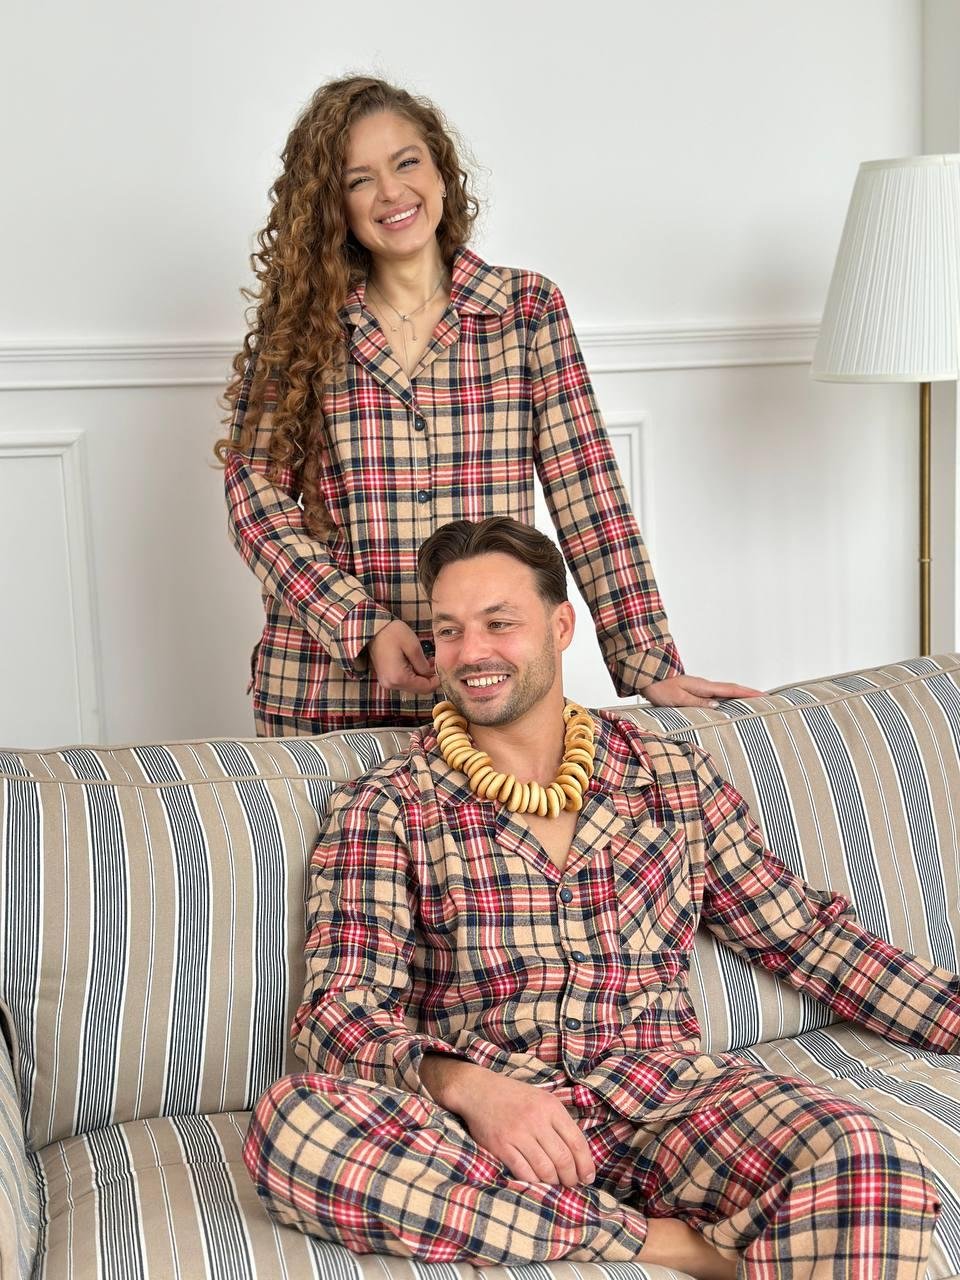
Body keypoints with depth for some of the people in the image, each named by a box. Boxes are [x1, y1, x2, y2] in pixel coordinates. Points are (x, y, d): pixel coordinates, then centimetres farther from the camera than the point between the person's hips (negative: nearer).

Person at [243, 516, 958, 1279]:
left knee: (871, 1167, -33)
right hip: (470, 1118, 2)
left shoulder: (676, 779, 14)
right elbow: (341, 1010, -4)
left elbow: (807, 937, 17)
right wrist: (465, 1086, -23)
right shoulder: (383, 811, 6)